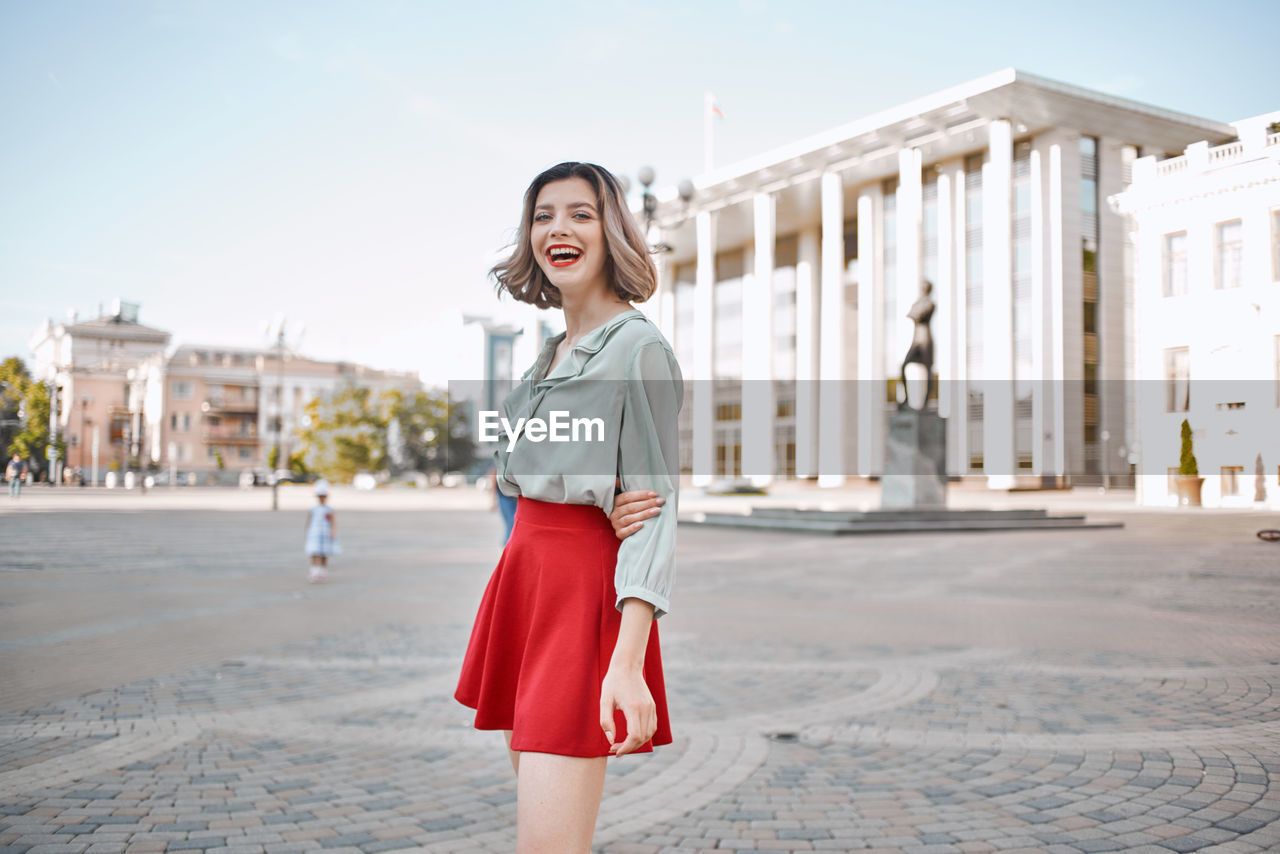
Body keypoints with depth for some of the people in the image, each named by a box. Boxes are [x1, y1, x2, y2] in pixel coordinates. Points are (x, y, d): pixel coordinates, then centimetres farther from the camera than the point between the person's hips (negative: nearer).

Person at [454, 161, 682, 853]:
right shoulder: (552, 353, 16)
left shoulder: (638, 346, -9)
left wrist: (628, 660, -26)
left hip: (586, 582, -8)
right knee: (532, 796, 15)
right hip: (525, 566, 9)